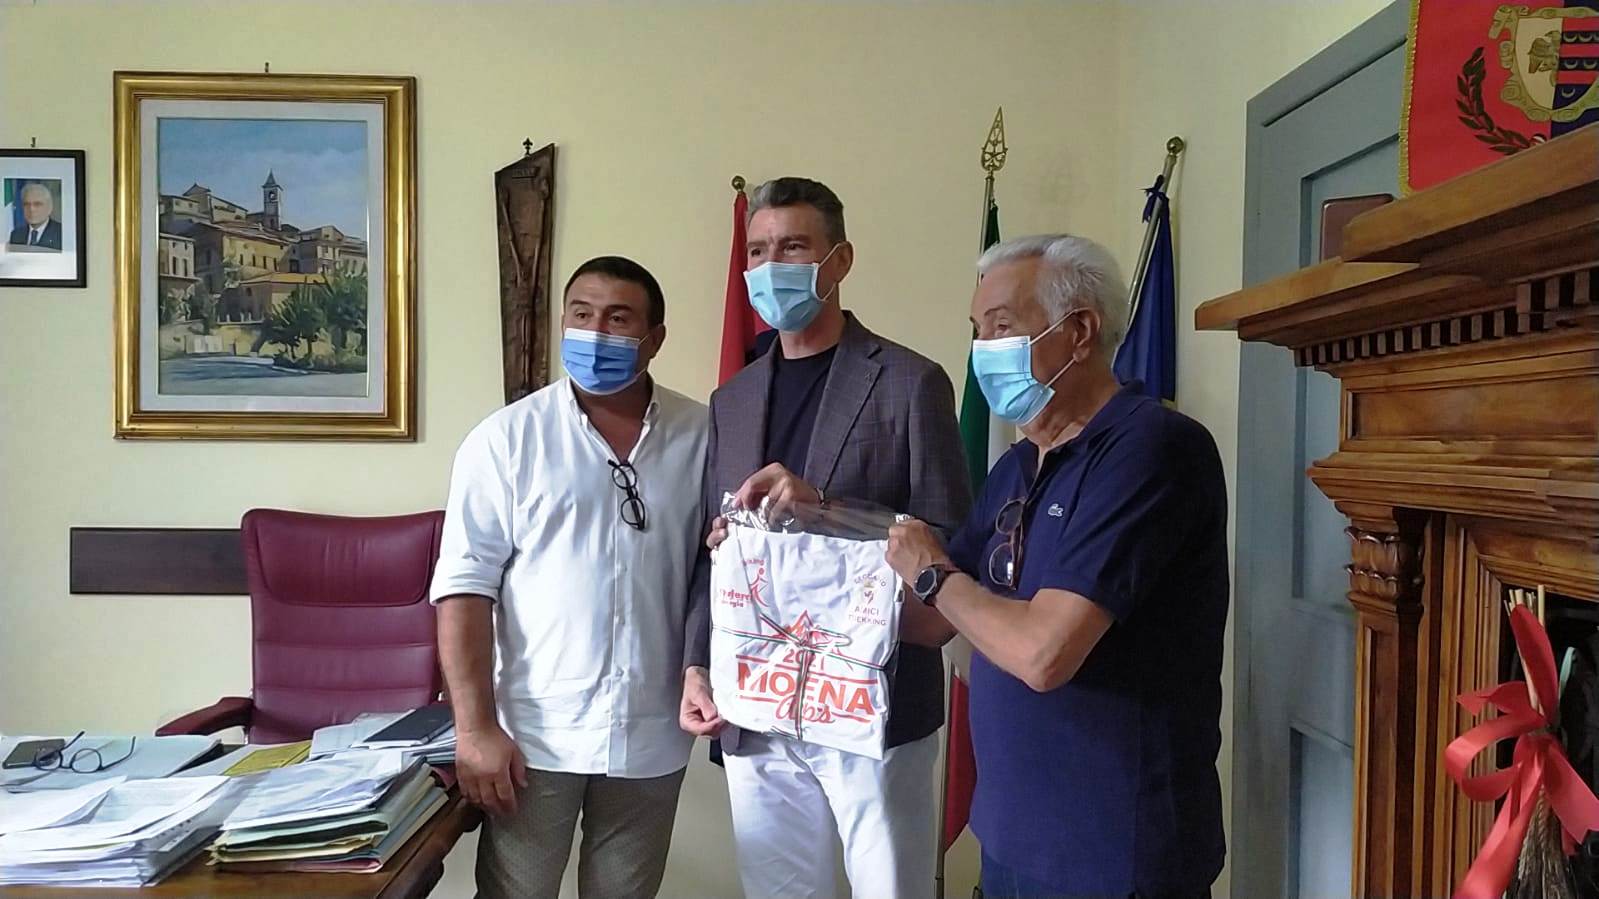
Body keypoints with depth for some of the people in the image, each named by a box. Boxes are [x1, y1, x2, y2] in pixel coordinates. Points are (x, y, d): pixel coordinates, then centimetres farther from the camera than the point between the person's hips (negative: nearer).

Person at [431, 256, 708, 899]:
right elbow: (465, 585, -7)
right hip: (535, 733, -2)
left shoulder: (701, 436, 0)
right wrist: (475, 727, -12)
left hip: (652, 735, 2)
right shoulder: (506, 438, -6)